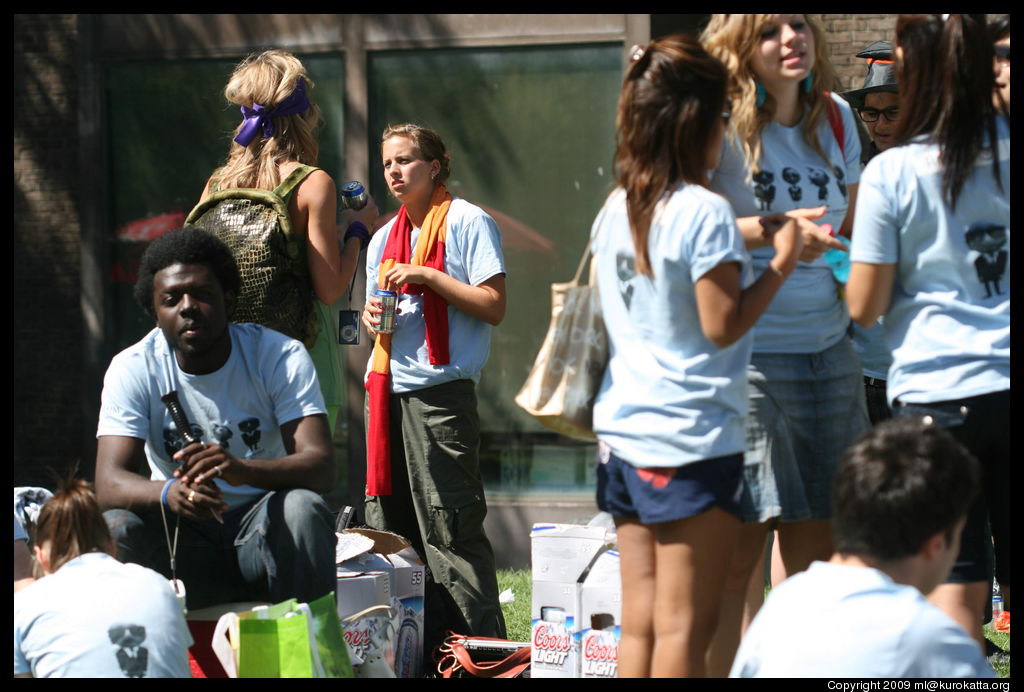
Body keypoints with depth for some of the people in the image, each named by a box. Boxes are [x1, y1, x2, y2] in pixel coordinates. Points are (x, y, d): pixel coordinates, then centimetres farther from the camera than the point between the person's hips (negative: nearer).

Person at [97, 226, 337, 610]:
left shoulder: (280, 356, -8)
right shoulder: (133, 369, -5)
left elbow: (322, 469, -19)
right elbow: (109, 483, -15)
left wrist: (243, 470, -41)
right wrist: (168, 493, -40)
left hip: (266, 533, 0)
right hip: (182, 539, 1)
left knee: (303, 508, -32)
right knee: (113, 528, -29)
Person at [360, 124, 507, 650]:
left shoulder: (467, 222, -1)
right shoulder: (384, 238, 20)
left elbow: (494, 307, -8)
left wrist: (427, 277, -14)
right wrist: (372, 316, 4)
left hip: (441, 392, -7)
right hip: (387, 389, 7)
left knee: (450, 527, -10)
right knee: (388, 527, 6)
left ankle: (483, 646, -7)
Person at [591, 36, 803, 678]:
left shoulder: (616, 209, 11)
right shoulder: (705, 211, -12)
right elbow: (722, 326, -13)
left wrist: (744, 239, 20)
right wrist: (781, 265, -3)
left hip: (624, 432, 8)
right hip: (691, 438, -8)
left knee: (639, 624, 9)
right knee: (684, 627, -5)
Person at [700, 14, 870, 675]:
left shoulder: (837, 118, 11)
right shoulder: (725, 126, -7)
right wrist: (771, 231, -23)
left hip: (829, 354, 6)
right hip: (748, 356, -6)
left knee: (818, 547, 8)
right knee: (739, 546, -6)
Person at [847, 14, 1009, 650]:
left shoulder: (892, 174, -8)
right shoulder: (1005, 153, 0)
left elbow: (865, 306, -5)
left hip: (936, 393, -3)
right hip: (1005, 382, 3)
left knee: (957, 591, 1)